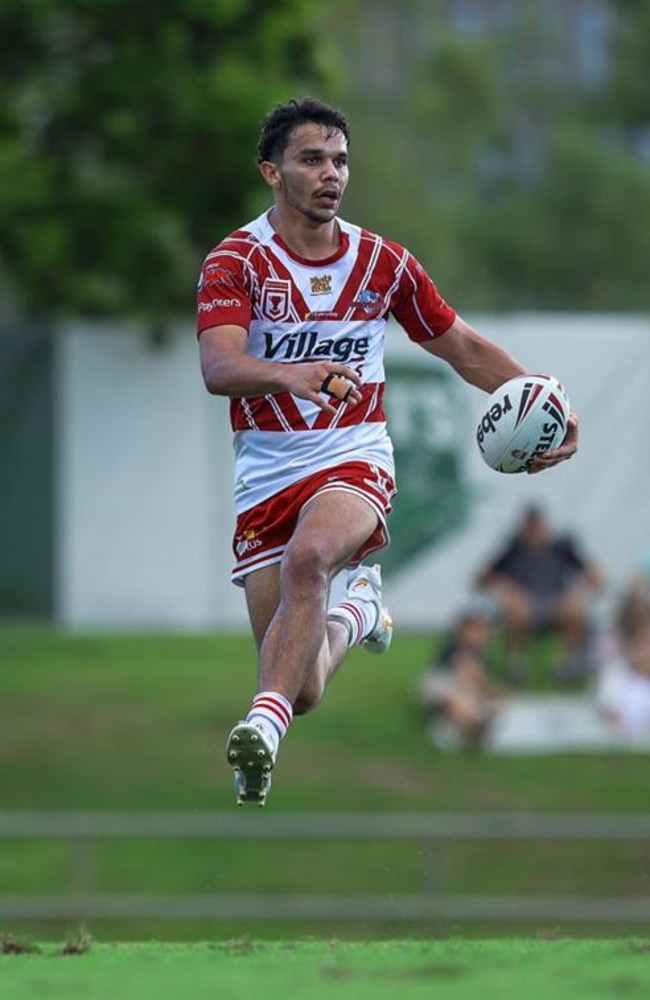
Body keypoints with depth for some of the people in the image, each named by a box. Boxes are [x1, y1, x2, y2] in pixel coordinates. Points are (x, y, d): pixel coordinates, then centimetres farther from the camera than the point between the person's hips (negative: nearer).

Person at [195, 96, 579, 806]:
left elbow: (463, 348, 16)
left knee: (307, 557, -37)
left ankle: (266, 720, -42)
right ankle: (356, 611, 35)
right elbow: (217, 367, -23)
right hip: (266, 475, 0)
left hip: (354, 461, 0)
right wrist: (290, 375, -44)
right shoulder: (236, 261, -7)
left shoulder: (382, 263, 4)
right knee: (305, 693, 1)